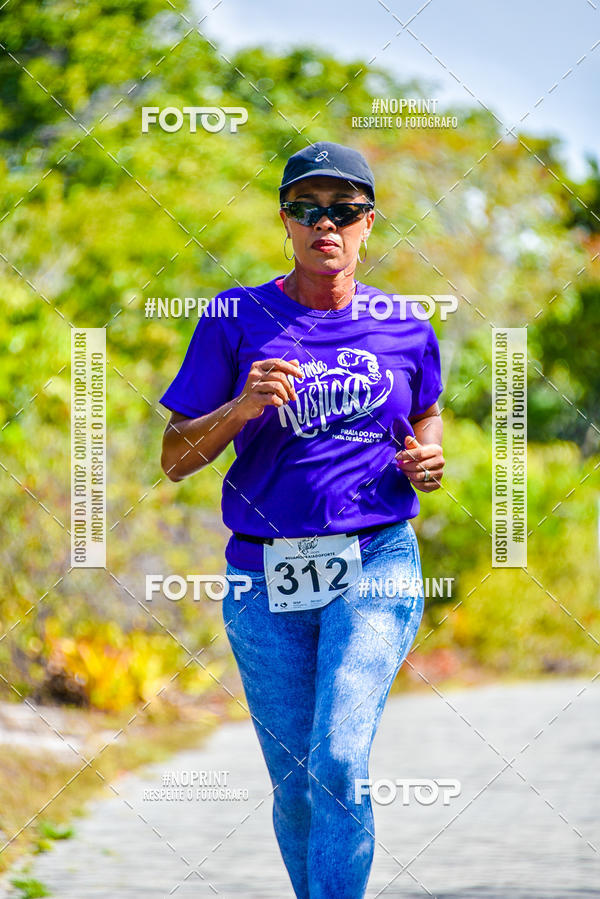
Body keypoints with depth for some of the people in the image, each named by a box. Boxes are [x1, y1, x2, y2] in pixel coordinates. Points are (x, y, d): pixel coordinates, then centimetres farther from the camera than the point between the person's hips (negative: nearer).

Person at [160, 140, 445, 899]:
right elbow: (174, 459, 1)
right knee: (294, 784, 7)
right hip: (266, 577, 1)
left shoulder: (405, 328, 6)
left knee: (340, 761, -19)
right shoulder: (235, 322, 1)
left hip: (377, 564, -1)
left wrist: (428, 460, 3)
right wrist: (242, 407, -17)